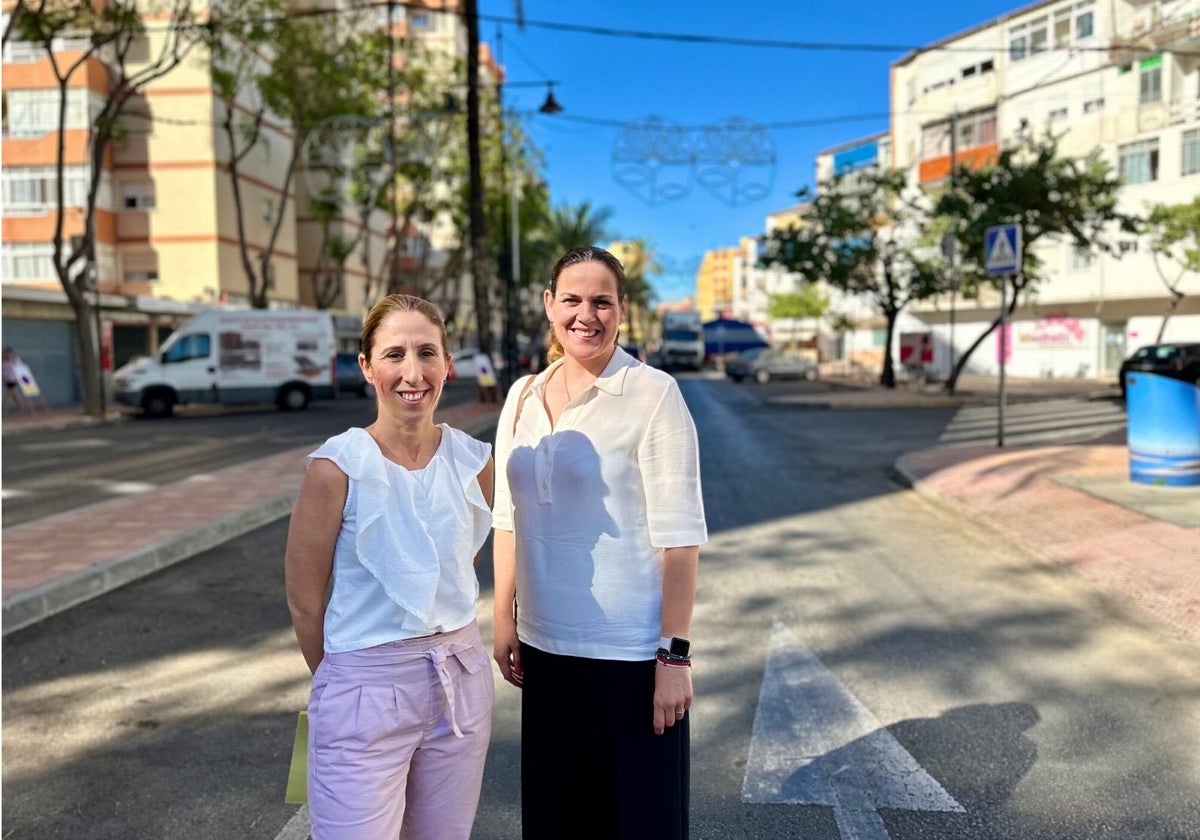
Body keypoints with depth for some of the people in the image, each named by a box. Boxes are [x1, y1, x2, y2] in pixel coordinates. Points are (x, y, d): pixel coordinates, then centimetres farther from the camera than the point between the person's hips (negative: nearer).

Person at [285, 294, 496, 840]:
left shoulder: (474, 461, -4)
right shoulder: (337, 467, -16)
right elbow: (305, 600, -7)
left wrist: (435, 649, 13)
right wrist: (342, 680, 5)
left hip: (462, 682, 4)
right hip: (365, 689, -4)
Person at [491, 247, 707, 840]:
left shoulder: (652, 395, -11)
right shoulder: (522, 397, 5)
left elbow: (679, 535, -13)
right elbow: (507, 520, 11)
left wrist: (675, 654, -14)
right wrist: (503, 619, 9)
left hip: (630, 650, -5)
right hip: (545, 643, 5)